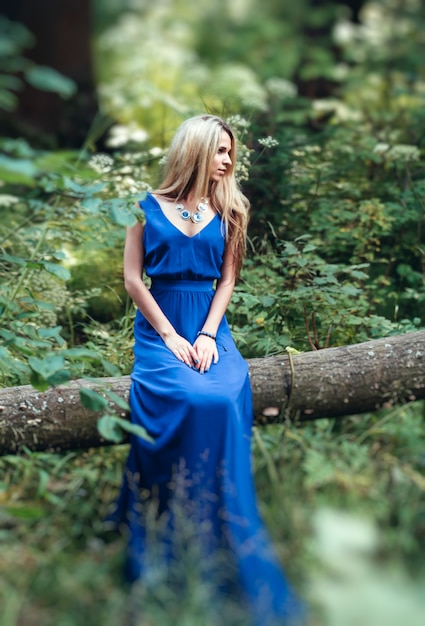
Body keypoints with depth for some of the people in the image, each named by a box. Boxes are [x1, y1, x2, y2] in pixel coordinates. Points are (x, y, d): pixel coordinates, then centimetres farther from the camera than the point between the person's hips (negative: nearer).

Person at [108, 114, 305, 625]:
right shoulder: (149, 207, 5)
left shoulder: (227, 211, 13)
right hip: (159, 326, -2)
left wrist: (208, 335, -8)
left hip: (209, 327, 2)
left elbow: (227, 279, 8)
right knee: (187, 400, -31)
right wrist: (170, 337, -8)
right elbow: (133, 279, 0)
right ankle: (166, 542, -18)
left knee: (226, 400, -28)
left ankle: (222, 546, -16)